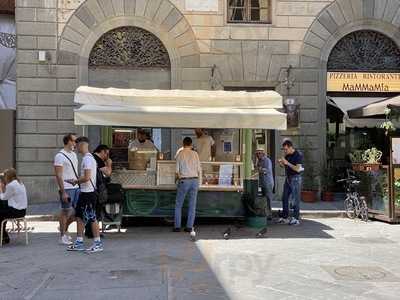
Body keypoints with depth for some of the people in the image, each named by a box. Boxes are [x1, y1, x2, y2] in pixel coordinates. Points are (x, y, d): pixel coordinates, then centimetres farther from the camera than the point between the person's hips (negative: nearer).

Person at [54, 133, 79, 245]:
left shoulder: (74, 154, 14)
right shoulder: (60, 156, -11)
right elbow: (58, 176, -15)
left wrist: (79, 184, 15)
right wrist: (63, 192, -19)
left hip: (76, 187, 8)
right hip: (67, 189, -8)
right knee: (66, 212, 1)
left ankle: (64, 228, 31)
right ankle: (62, 236, 14)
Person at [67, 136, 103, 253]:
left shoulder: (87, 159, -18)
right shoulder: (86, 158, 14)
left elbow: (87, 177, -24)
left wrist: (76, 181, -10)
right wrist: (78, 181, 13)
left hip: (88, 192, -10)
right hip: (84, 192, 10)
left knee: (92, 218, -2)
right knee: (79, 217, 14)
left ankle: (98, 243, 8)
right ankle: (79, 243, 22)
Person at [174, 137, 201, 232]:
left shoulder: (180, 154, -2)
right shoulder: (195, 154, 2)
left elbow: (177, 170, -2)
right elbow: (199, 169, 2)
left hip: (184, 181, -2)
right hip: (194, 180, 2)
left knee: (178, 204, 9)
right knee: (192, 205, 7)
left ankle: (177, 226, 8)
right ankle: (189, 227, 8)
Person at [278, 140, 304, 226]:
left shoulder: (298, 155, -12)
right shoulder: (287, 155, 9)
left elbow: (297, 169, -21)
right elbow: (284, 166, 18)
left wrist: (287, 163, -23)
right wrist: (281, 163, -4)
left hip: (295, 178, -8)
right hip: (288, 178, 8)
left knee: (295, 199, -4)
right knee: (284, 198, 9)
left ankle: (296, 219, 2)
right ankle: (285, 217, 17)